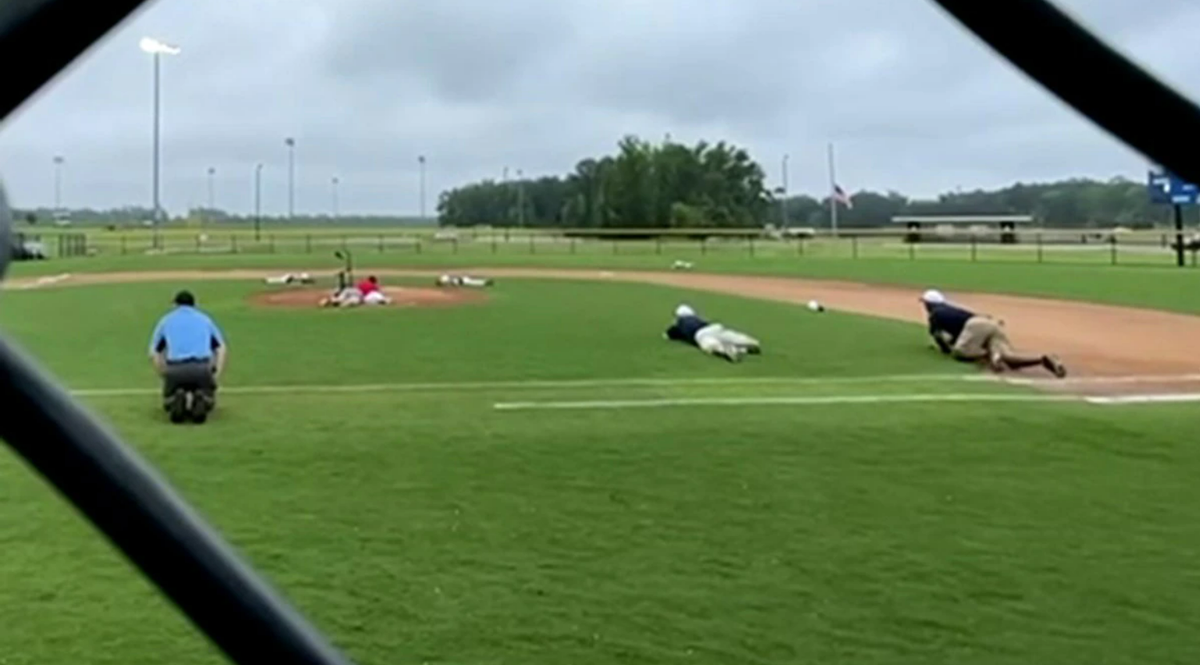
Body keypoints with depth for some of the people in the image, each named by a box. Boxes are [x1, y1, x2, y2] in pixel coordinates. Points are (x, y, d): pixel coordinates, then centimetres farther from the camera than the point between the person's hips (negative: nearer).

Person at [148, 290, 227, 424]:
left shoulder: (166, 320, 23)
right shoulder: (205, 319, 25)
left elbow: (153, 354, 16)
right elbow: (222, 349, 16)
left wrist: (165, 376, 20)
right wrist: (215, 377, 14)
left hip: (175, 369, 0)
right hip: (201, 368, 0)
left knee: (168, 401, 26)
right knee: (208, 401, 25)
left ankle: (177, 400, -11)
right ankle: (201, 401, -12)